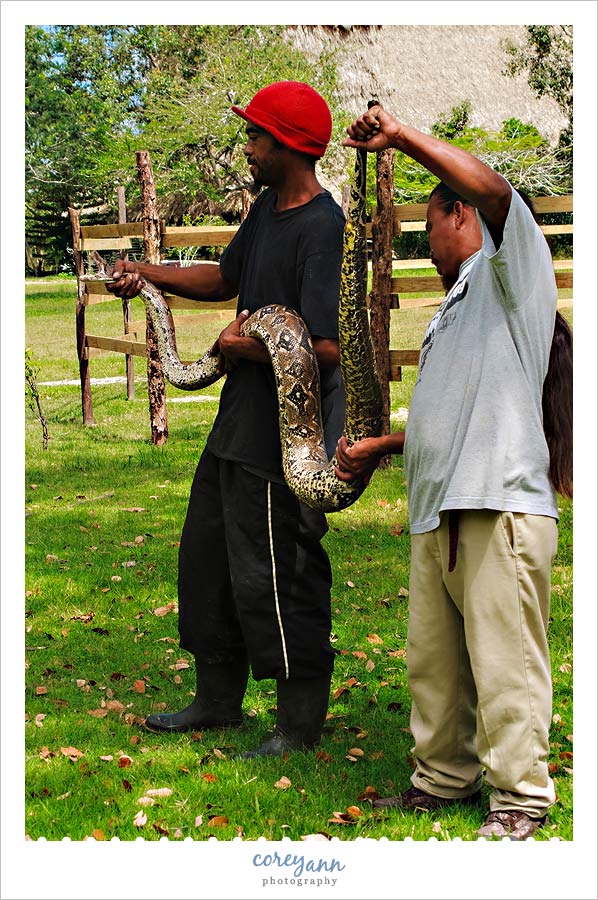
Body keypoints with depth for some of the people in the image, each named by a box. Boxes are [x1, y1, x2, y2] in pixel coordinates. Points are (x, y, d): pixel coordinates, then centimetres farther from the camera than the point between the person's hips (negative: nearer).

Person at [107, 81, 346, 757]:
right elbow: (227, 278, 24)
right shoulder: (268, 207, 9)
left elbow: (327, 348, -29)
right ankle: (218, 700, 36)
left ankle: (299, 726, 16)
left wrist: (244, 346, -17)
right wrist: (149, 274, 12)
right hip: (237, 423, 10)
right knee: (206, 556, 20)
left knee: (273, 577, -1)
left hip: (283, 440, -10)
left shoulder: (324, 229, -22)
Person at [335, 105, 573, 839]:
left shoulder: (510, 276, 0)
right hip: (437, 512, 9)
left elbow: (493, 188, -20)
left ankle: (520, 797, 4)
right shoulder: (454, 308, 27)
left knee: (504, 663, -5)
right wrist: (378, 448, 33)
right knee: (433, 661, 12)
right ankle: (444, 778, 23)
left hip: (501, 510, -9)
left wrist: (401, 136, -17)